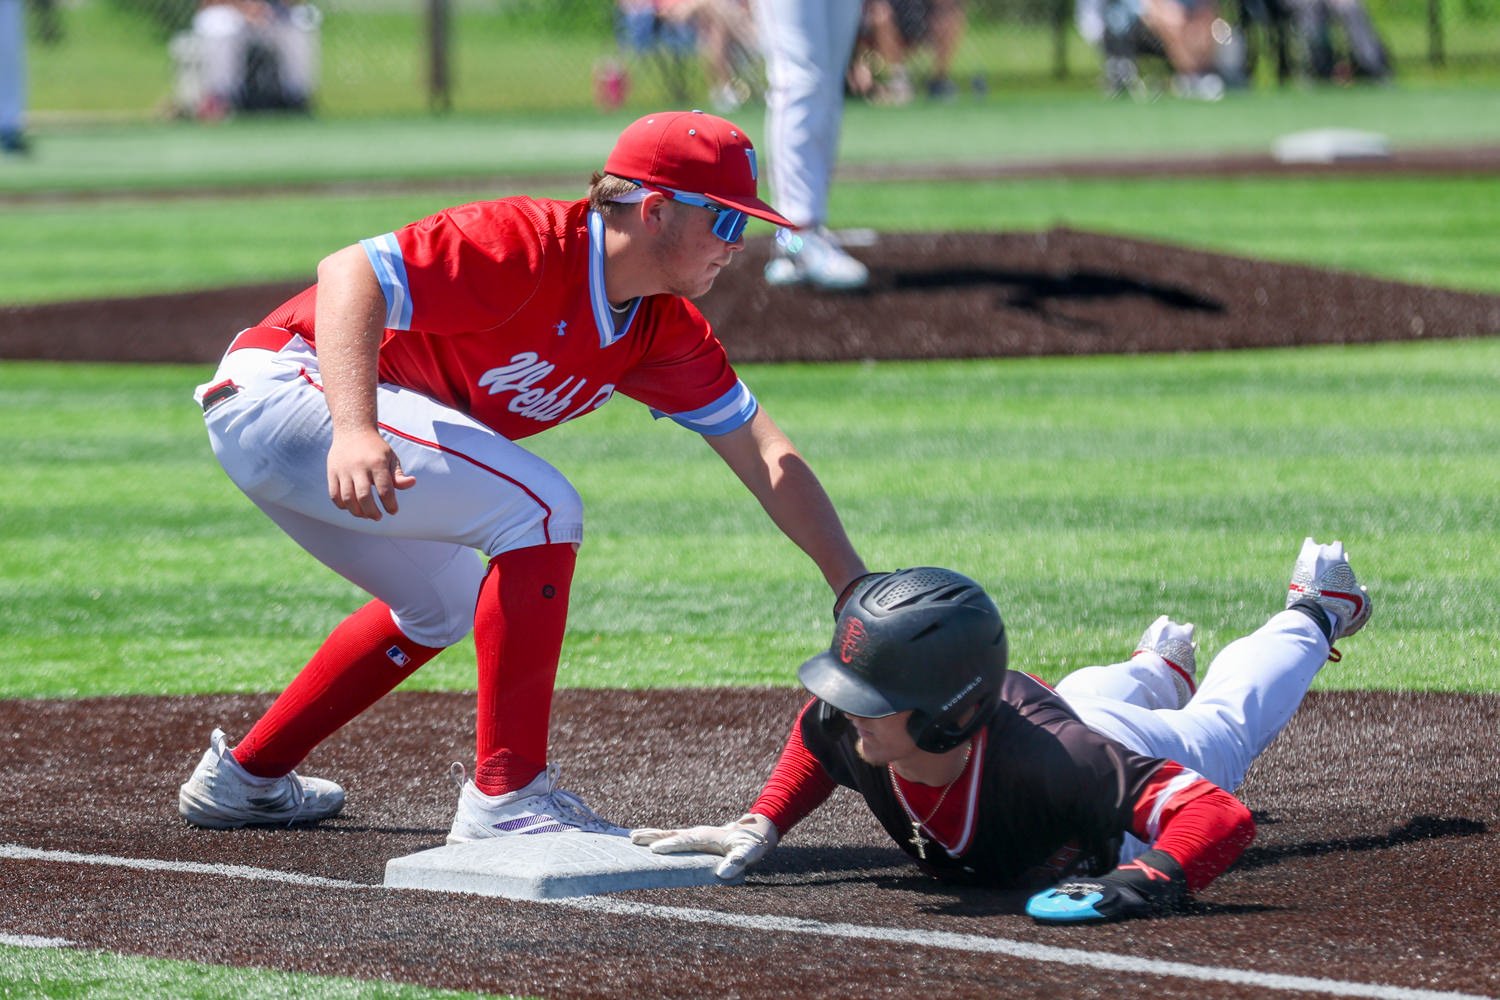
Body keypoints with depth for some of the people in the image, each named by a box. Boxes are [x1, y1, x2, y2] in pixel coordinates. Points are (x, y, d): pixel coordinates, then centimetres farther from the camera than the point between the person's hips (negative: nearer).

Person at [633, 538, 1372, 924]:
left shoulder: (1050, 764, -57)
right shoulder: (851, 727, -40)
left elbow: (1221, 815, -61)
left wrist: (1145, 882, -78)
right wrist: (758, 828, -25)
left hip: (1152, 756, -3)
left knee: (1223, 723, 34)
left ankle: (1311, 617, 63)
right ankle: (1157, 670, 76)